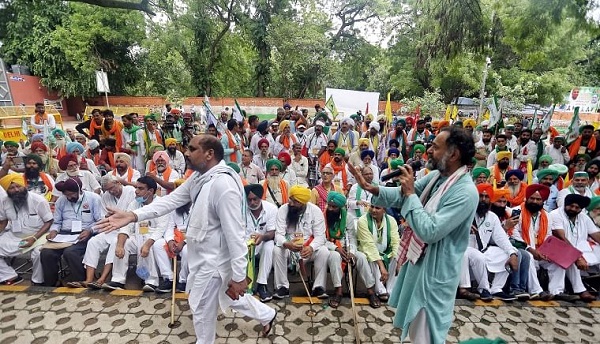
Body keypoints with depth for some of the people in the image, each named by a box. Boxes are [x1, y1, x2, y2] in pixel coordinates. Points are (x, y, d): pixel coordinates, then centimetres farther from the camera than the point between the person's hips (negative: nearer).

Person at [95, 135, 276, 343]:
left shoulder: (224, 185, -29)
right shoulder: (199, 177, 2)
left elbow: (235, 234, -29)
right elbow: (172, 199, 3)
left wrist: (239, 276, -25)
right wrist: (133, 215, -8)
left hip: (213, 259, -9)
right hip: (204, 255, 9)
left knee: (201, 307, 13)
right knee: (228, 296, 26)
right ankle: (267, 316, 46)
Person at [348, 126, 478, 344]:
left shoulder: (465, 192, -27)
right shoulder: (436, 176, -1)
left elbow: (430, 231, -31)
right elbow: (402, 196, 1)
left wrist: (410, 193, -25)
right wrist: (370, 188, -12)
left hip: (435, 270, -8)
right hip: (419, 259, 8)